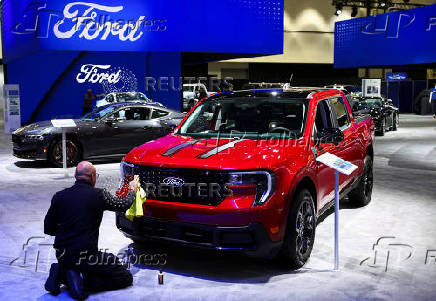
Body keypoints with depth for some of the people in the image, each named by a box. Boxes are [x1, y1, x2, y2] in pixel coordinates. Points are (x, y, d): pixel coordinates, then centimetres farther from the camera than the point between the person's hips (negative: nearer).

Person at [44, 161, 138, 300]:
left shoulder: (59, 196, 4)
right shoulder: (99, 195, -7)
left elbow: (48, 229, 10)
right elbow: (124, 205, 10)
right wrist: (132, 190, 29)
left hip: (62, 255, 6)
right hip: (85, 256, -6)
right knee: (126, 278, 4)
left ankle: (60, 273, 6)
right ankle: (82, 282, -12)